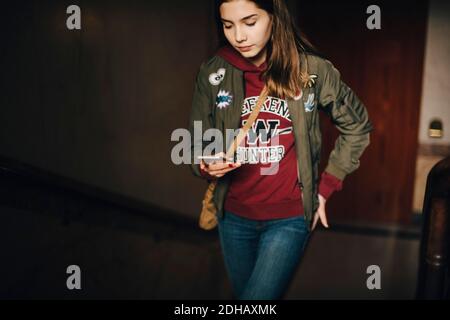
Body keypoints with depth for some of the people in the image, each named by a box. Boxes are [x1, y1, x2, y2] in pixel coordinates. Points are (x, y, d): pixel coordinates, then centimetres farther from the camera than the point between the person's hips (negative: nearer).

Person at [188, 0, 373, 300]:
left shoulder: (312, 70, -10)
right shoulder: (212, 73, -5)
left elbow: (357, 127, 3)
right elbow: (197, 146, 2)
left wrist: (327, 184, 0)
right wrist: (208, 166, -20)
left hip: (289, 218, -3)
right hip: (234, 216, 3)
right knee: (242, 291, 22)